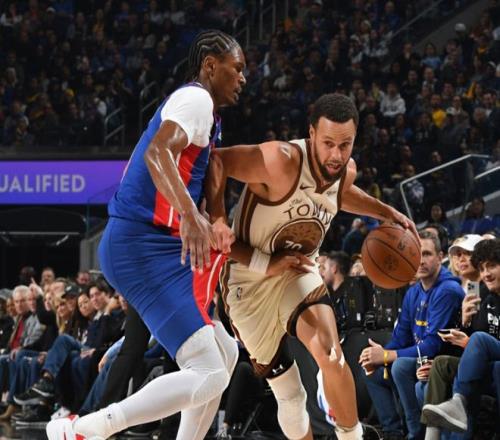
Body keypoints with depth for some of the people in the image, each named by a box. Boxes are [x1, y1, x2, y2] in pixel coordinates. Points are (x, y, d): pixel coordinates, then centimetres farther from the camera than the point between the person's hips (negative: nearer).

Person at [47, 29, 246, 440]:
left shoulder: (199, 108, 23)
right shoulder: (196, 98, -8)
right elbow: (157, 153, -27)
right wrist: (191, 214, -42)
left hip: (154, 248, 11)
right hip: (144, 248, -11)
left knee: (224, 356, 19)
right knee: (209, 374, -16)